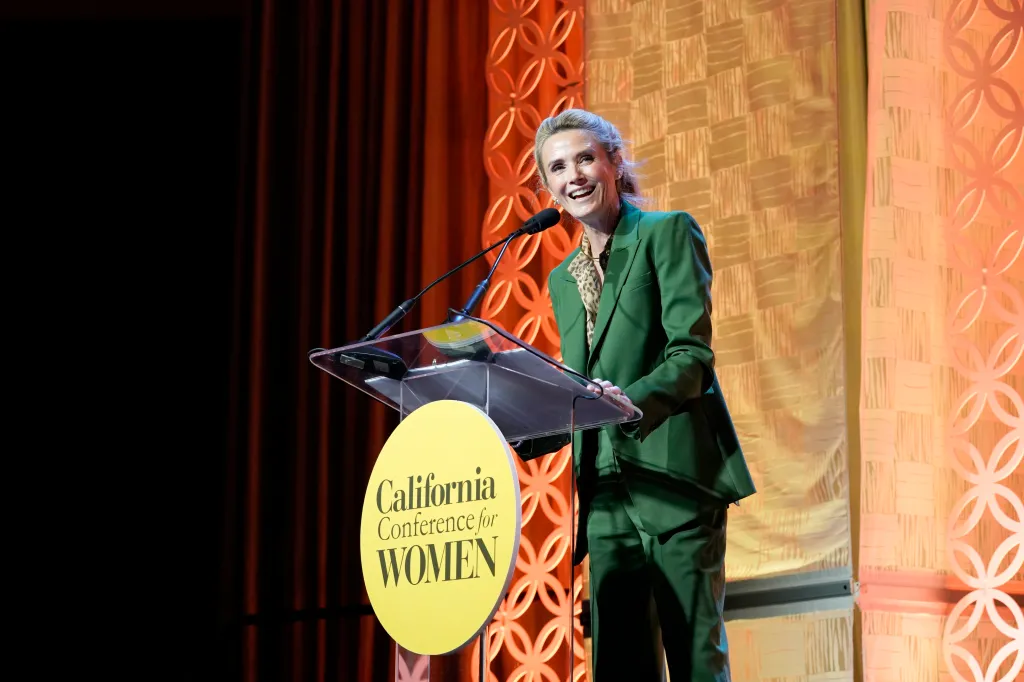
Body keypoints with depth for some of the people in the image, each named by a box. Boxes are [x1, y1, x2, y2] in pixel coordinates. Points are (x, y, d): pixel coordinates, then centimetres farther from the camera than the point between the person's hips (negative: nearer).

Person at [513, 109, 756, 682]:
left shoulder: (668, 233, 0)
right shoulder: (563, 279, 20)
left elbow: (692, 354, -11)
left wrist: (635, 401, -29)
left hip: (674, 474, -6)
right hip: (605, 489, 6)